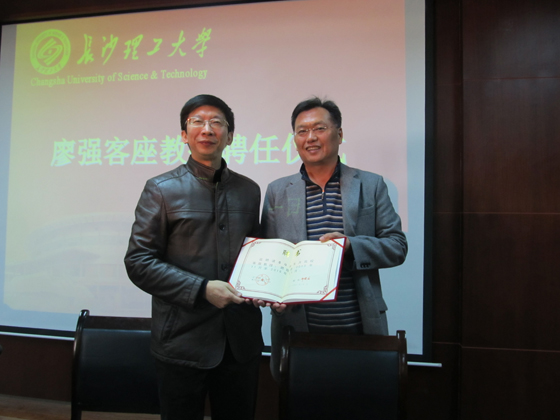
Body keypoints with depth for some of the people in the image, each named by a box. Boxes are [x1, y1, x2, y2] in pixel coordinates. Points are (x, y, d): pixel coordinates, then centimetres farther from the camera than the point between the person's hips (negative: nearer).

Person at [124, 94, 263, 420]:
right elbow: (138, 262, -8)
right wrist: (202, 289, -17)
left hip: (242, 341, 4)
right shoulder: (162, 189, -3)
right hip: (183, 342, -3)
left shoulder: (249, 190, 8)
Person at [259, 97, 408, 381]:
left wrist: (351, 244, -17)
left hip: (359, 328, 0)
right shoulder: (277, 191, 7)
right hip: (297, 326, 1)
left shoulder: (371, 185, 4)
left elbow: (398, 246, 1)